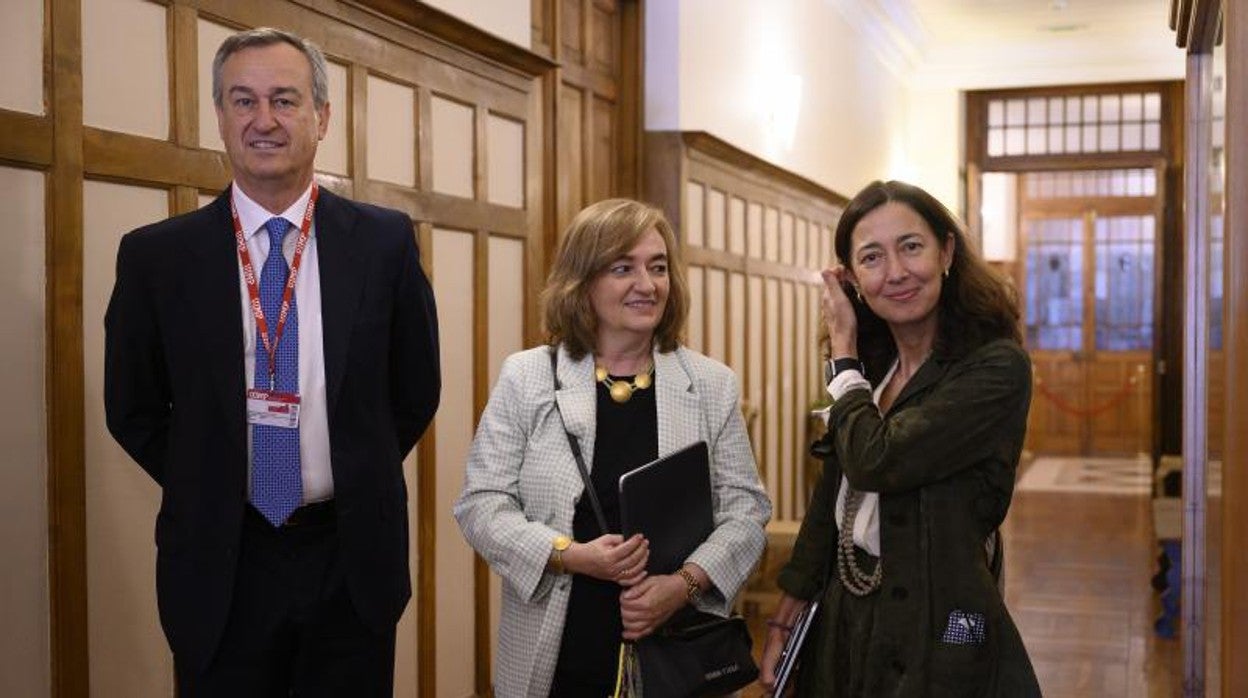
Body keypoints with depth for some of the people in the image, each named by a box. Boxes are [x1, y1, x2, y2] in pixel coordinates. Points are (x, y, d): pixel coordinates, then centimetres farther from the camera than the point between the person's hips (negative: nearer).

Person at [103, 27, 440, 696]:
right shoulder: (156, 255, -4)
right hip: (220, 565, 0)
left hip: (352, 560, 1)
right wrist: (210, 495, 2)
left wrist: (357, 484, 5)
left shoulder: (385, 240, -3)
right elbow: (132, 409, 6)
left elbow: (416, 391, 7)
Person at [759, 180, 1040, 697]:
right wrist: (786, 615, 12)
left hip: (938, 635, -6)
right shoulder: (871, 365, 6)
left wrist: (843, 353, -10)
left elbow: (877, 461, -24)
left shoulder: (998, 367, -15)